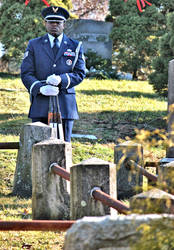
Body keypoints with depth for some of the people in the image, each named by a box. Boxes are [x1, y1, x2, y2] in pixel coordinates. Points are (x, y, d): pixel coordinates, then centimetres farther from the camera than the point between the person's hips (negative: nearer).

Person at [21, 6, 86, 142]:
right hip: (40, 105, 0)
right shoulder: (34, 45, 10)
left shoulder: (75, 46, 11)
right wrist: (40, 88, -17)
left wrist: (61, 79, -18)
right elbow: (26, 73, 2)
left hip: (65, 105, 0)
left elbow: (80, 73, 2)